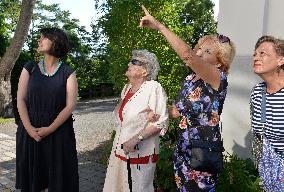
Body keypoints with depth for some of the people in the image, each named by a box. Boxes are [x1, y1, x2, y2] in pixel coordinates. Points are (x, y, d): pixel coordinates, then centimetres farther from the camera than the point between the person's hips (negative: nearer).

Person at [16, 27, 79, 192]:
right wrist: (29, 128, -12)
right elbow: (21, 99, 0)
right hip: (30, 132, 2)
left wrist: (50, 129, -15)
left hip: (59, 133, -2)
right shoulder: (30, 68, 5)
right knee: (33, 176, 11)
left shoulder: (68, 73, -2)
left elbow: (70, 106, -8)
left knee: (57, 176, 6)